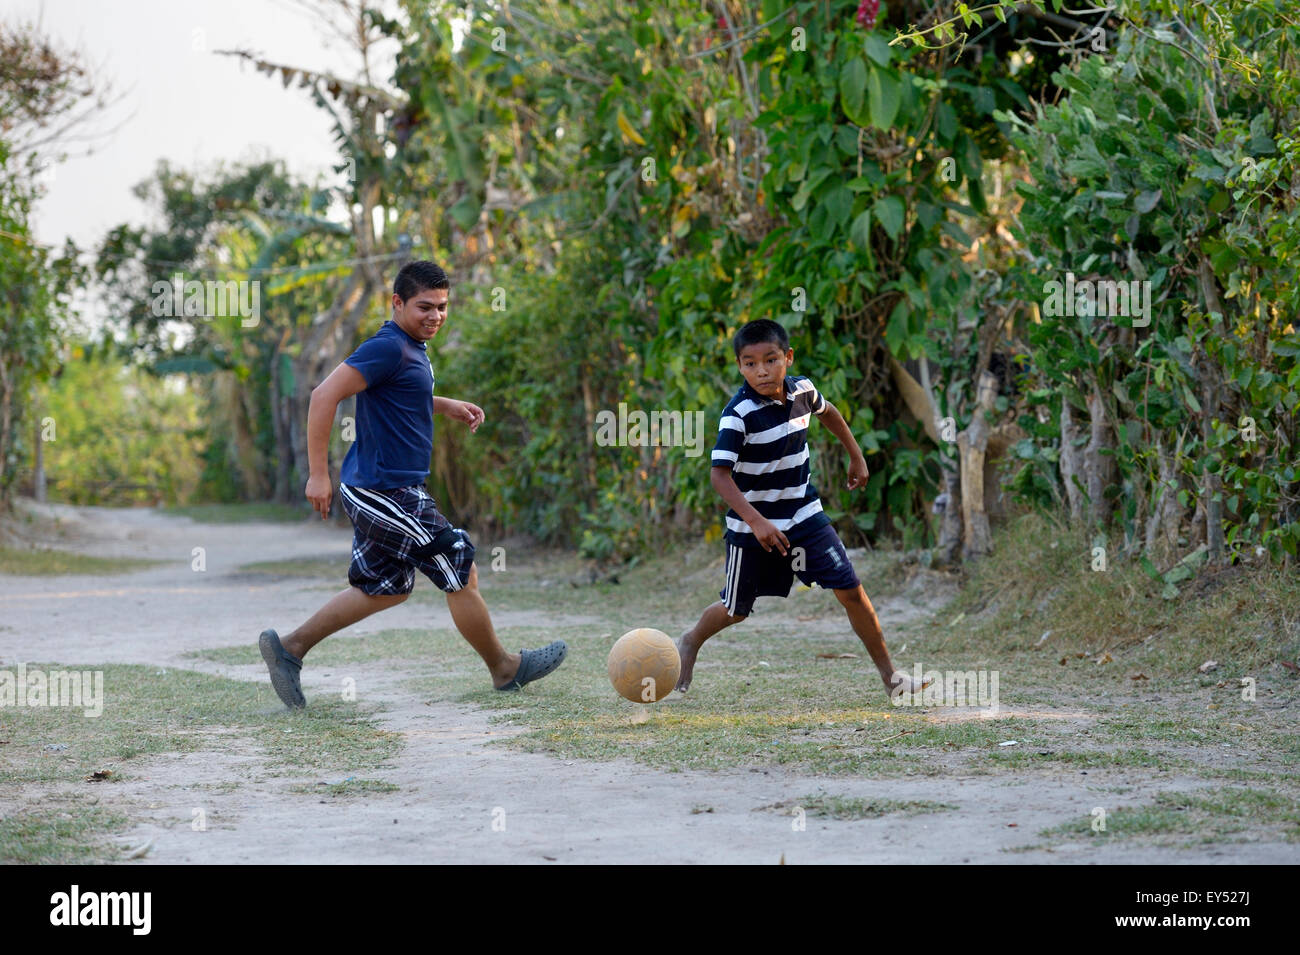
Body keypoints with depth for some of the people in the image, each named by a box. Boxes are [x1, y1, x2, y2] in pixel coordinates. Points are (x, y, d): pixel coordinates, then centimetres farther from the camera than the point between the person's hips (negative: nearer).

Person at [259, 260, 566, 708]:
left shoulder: (410, 348, 12)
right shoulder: (388, 348, -19)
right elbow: (324, 396, -24)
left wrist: (446, 406, 20)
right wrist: (318, 473, -25)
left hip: (373, 492, 11)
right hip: (385, 492, -11)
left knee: (386, 589, 19)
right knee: (463, 573, 1)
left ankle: (289, 647, 18)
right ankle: (504, 668, 17)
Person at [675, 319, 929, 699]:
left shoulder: (802, 391, -5)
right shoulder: (738, 414, -23)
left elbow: (827, 412, 20)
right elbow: (719, 473, -29)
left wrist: (856, 456, 26)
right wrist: (756, 521, -38)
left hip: (804, 515, 4)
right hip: (751, 527, -4)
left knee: (850, 589, -5)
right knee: (736, 609, 12)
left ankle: (887, 672, 5)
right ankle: (690, 643, 43)